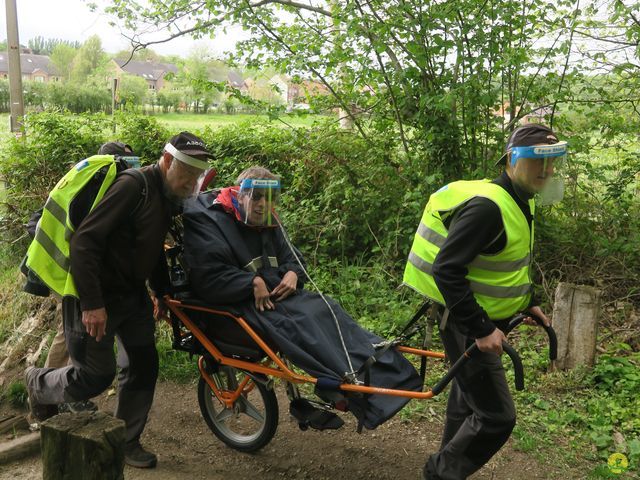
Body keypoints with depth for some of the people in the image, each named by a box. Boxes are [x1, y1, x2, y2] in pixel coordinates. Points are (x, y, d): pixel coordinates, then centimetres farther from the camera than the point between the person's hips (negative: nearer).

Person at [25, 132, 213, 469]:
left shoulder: (168, 198, 5)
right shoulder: (132, 187, -23)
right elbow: (84, 242, -27)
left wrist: (164, 293, 16)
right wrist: (92, 304, -28)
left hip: (133, 294, 8)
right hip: (97, 297, -8)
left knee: (143, 365, 8)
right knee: (97, 374, -2)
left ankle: (126, 441, 24)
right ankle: (39, 384, 28)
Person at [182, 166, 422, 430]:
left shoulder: (268, 223, 14)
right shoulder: (209, 221, -11)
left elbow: (292, 258, 22)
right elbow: (206, 275, -22)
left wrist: (292, 274, -2)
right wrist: (253, 283, -24)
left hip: (273, 293, 8)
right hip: (237, 304, -7)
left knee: (326, 309, -16)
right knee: (295, 322, -32)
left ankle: (391, 373, -23)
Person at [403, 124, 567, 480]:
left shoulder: (521, 203, 7)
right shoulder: (486, 206, -25)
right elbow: (446, 271, -29)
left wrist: (530, 302, 12)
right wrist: (481, 329, -29)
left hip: (484, 321, 10)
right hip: (469, 326, -10)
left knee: (469, 402, 22)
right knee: (497, 417, -6)